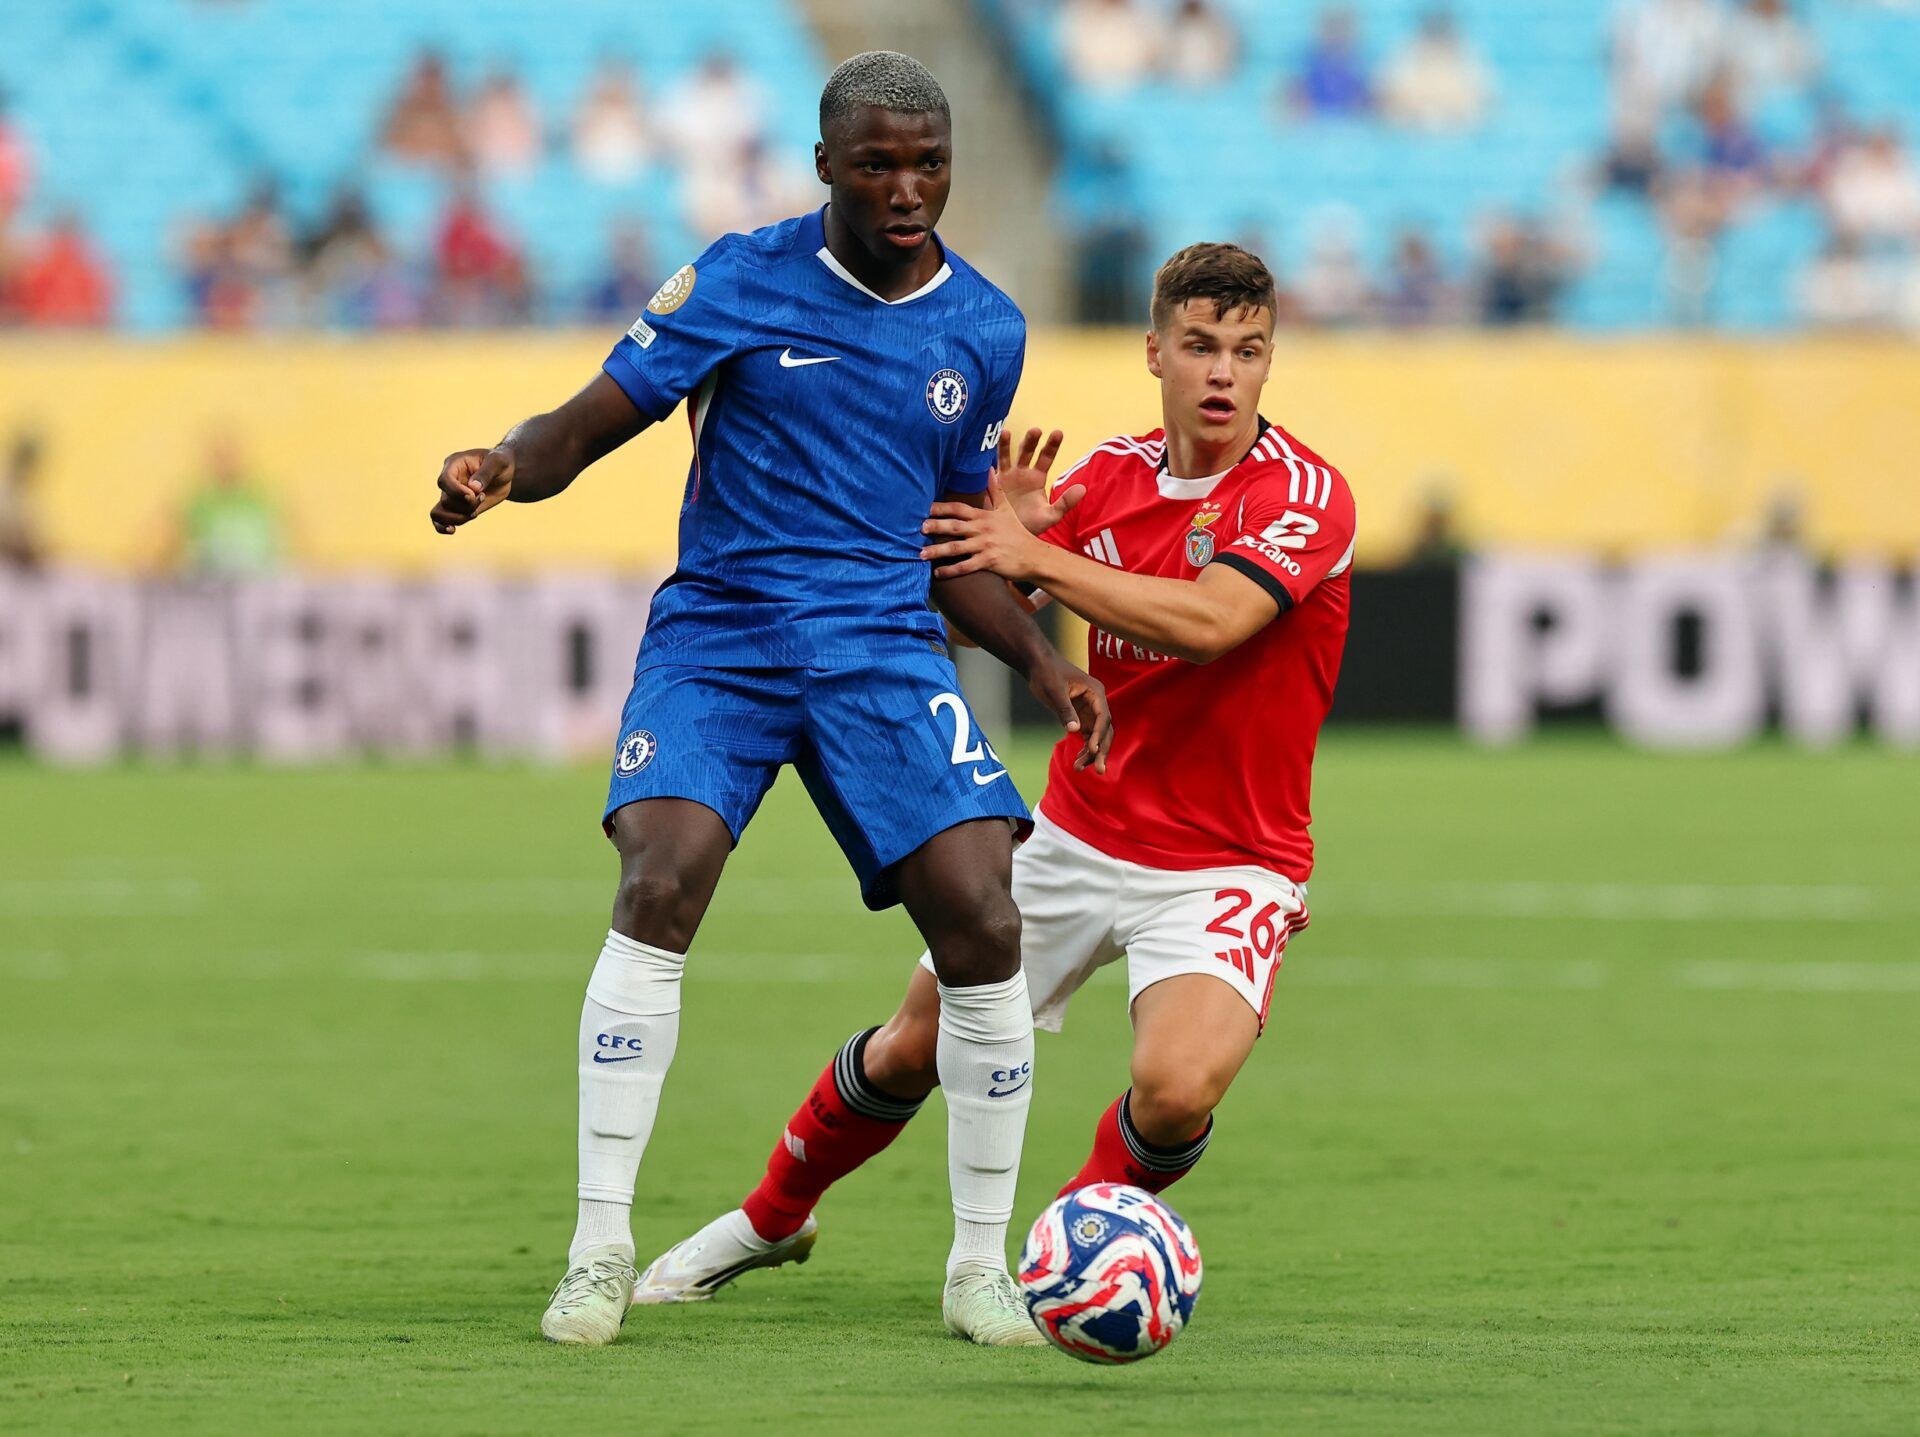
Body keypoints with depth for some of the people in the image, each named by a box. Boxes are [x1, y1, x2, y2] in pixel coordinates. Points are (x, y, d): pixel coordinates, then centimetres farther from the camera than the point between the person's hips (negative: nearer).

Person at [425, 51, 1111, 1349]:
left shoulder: (987, 331, 10)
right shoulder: (744, 282, -2)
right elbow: (587, 425, -3)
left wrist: (1043, 659, 5)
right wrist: (501, 469, -25)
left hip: (884, 644, 3)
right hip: (719, 628, -3)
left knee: (984, 923, -14)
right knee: (662, 884, -25)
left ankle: (982, 1263, 3)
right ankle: (601, 1252, -14)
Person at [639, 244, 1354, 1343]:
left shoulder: (1305, 493, -17)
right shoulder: (1113, 473, 0)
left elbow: (1208, 621, -34)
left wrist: (1035, 557, -29)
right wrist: (1004, 530, -17)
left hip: (1227, 869, -5)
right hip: (1079, 834, 5)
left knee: (1177, 1087, -28)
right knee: (917, 1046, 12)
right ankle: (774, 1214, 40)